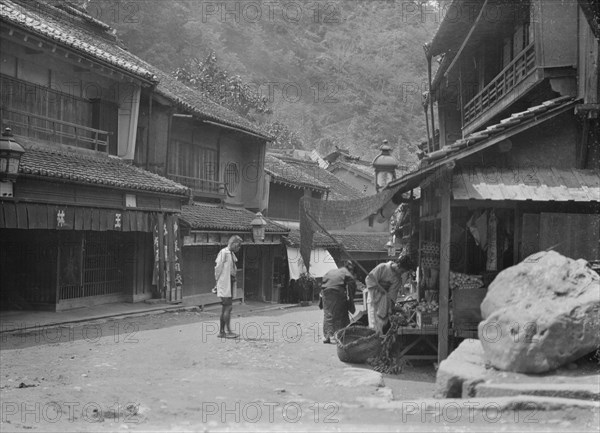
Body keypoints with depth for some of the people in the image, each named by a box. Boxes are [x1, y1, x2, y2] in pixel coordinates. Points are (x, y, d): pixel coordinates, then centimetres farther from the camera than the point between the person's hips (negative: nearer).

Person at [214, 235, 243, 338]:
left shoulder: (232, 254, 16)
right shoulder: (223, 253, -11)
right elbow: (218, 267, -12)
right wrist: (218, 280, -7)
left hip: (231, 283, 9)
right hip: (224, 283, -9)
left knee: (225, 308, 9)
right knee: (228, 307, -10)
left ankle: (221, 331, 12)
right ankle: (228, 331, -8)